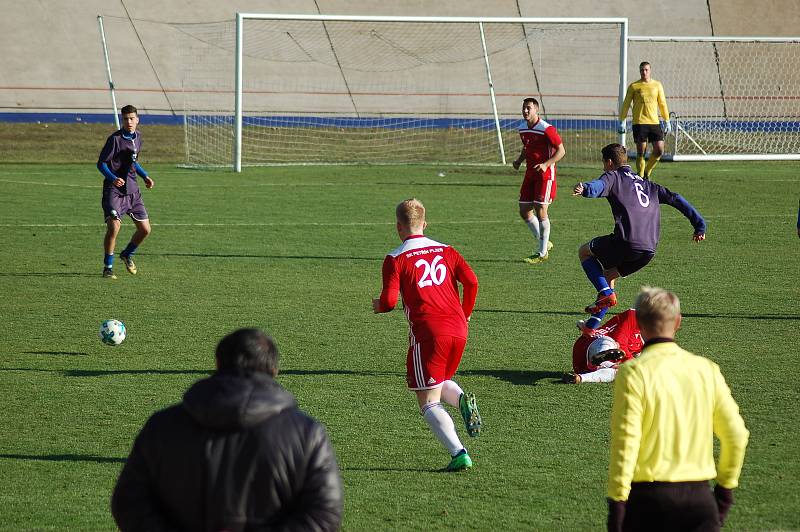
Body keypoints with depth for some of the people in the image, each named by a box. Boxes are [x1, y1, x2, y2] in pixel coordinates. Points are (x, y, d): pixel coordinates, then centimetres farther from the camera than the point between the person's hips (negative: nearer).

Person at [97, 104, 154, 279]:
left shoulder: (138, 137, 10)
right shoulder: (115, 139, -12)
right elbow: (101, 163, -12)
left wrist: (145, 176, 16)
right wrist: (113, 178, -28)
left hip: (132, 190, 7)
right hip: (114, 190, -7)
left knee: (145, 229, 6)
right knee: (113, 227, -19)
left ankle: (127, 255, 34)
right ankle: (108, 267, -4)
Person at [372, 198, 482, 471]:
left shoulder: (395, 259, -1)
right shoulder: (446, 250, 13)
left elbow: (389, 300, -9)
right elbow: (471, 281, 2)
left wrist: (378, 305, 15)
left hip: (427, 332, -5)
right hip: (458, 330, 5)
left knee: (429, 402, 2)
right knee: (441, 382, 28)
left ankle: (458, 453, -14)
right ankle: (461, 399, -6)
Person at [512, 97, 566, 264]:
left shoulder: (546, 129, -16)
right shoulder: (522, 128, 7)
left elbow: (561, 151, -13)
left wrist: (546, 164, -25)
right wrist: (519, 160, 5)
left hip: (545, 175, -8)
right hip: (530, 174, 8)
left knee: (540, 212, -9)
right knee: (524, 211, 6)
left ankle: (543, 253, 0)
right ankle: (544, 243, 23)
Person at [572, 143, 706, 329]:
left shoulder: (613, 177, 9)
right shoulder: (647, 184, 30)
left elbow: (599, 186, -16)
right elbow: (676, 199, 26)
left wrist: (584, 189, -39)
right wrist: (699, 225, 26)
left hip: (626, 242, -7)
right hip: (650, 249, 7)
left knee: (584, 251, 18)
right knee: (608, 274, 27)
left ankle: (606, 293, -1)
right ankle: (593, 325, 21)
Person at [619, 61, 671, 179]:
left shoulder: (657, 85, 11)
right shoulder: (633, 86, 2)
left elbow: (662, 104, 15)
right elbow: (626, 104, 3)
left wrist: (667, 122, 12)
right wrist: (622, 122, -4)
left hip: (654, 123, 3)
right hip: (639, 123, -3)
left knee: (659, 150, -4)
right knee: (641, 152, -4)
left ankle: (647, 172, 16)